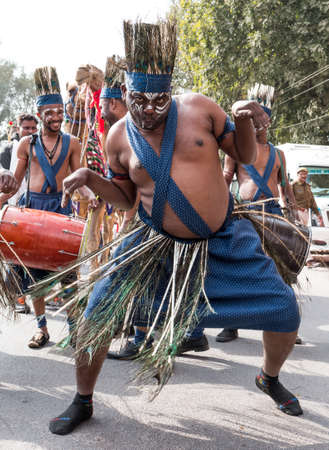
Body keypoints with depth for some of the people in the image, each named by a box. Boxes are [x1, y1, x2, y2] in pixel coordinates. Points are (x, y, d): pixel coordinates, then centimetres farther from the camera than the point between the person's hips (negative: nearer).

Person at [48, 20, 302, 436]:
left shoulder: (199, 108, -7)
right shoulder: (119, 137, -3)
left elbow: (246, 157, 3)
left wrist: (243, 120, -17)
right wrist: (89, 179, -8)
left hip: (225, 242, 0)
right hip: (161, 246, 0)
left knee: (285, 311, 1)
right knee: (97, 312, -7)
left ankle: (270, 379, 35)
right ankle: (82, 402, 18)